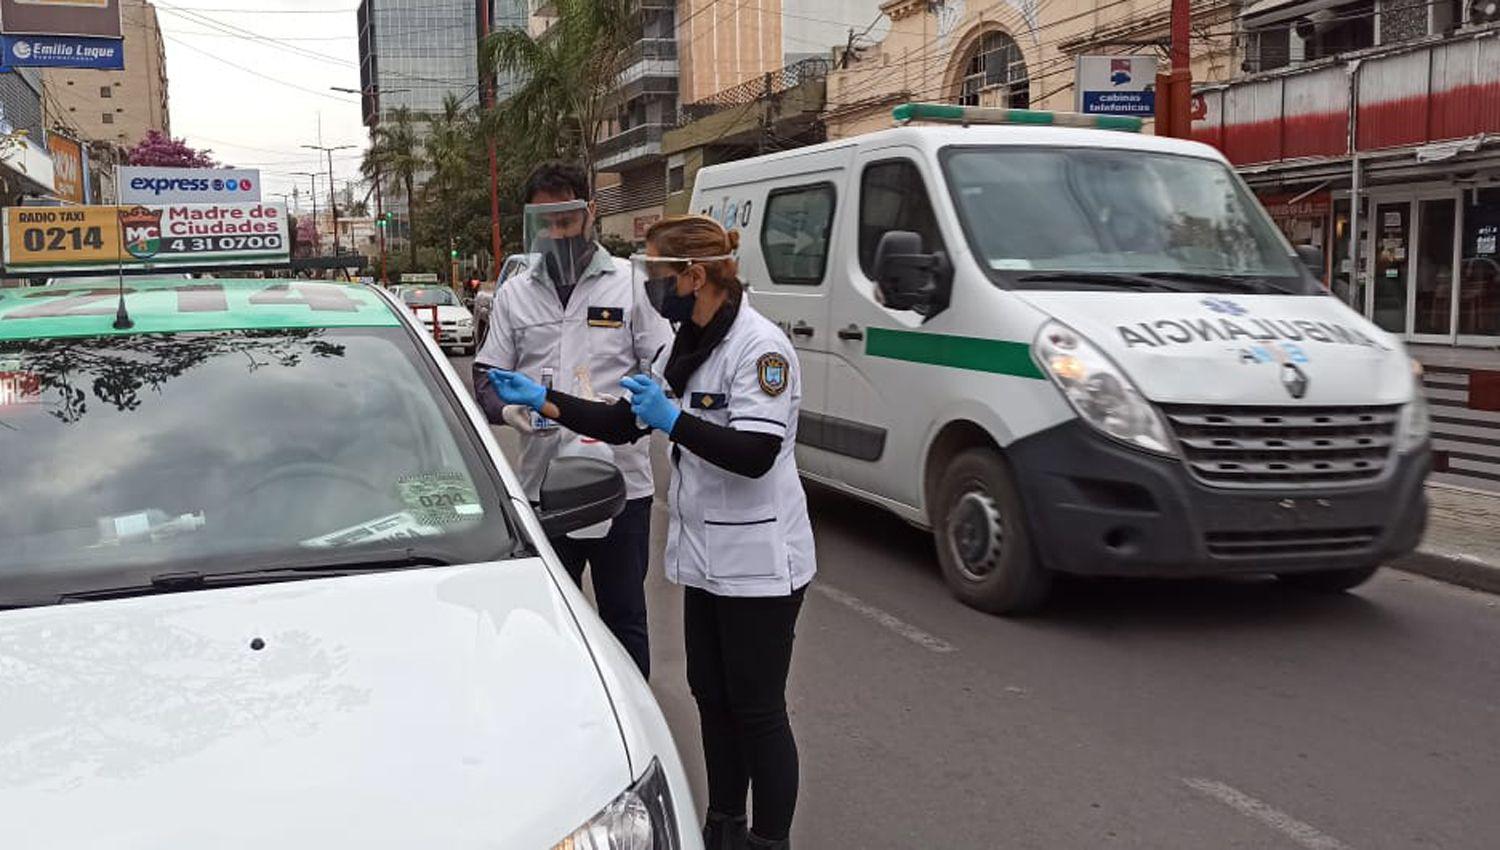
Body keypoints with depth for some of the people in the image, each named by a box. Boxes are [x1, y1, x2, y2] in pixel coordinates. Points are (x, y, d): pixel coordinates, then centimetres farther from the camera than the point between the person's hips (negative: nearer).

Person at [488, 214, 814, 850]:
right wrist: (542, 400, 6)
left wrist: (671, 419, -29)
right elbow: (623, 423, 12)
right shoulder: (686, 347, 10)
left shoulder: (759, 346, -18)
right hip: (706, 557, 9)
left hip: (759, 562, -9)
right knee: (712, 695, 17)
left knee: (757, 708, 2)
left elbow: (755, 454, -26)